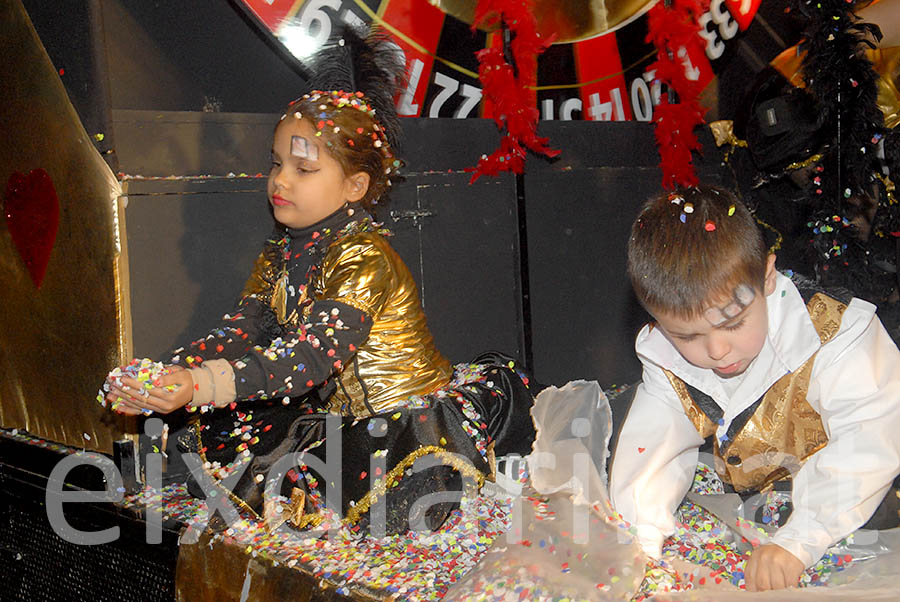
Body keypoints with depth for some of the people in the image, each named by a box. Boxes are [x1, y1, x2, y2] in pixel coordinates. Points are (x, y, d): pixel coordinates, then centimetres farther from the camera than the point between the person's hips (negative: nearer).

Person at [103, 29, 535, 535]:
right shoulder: (281, 255, 5)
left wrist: (198, 386, -47)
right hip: (336, 416, 7)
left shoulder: (364, 257, -23)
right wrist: (166, 379, -23)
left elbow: (312, 356, -36)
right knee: (219, 444, -3)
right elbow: (243, 331, -4)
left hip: (409, 422, -7)